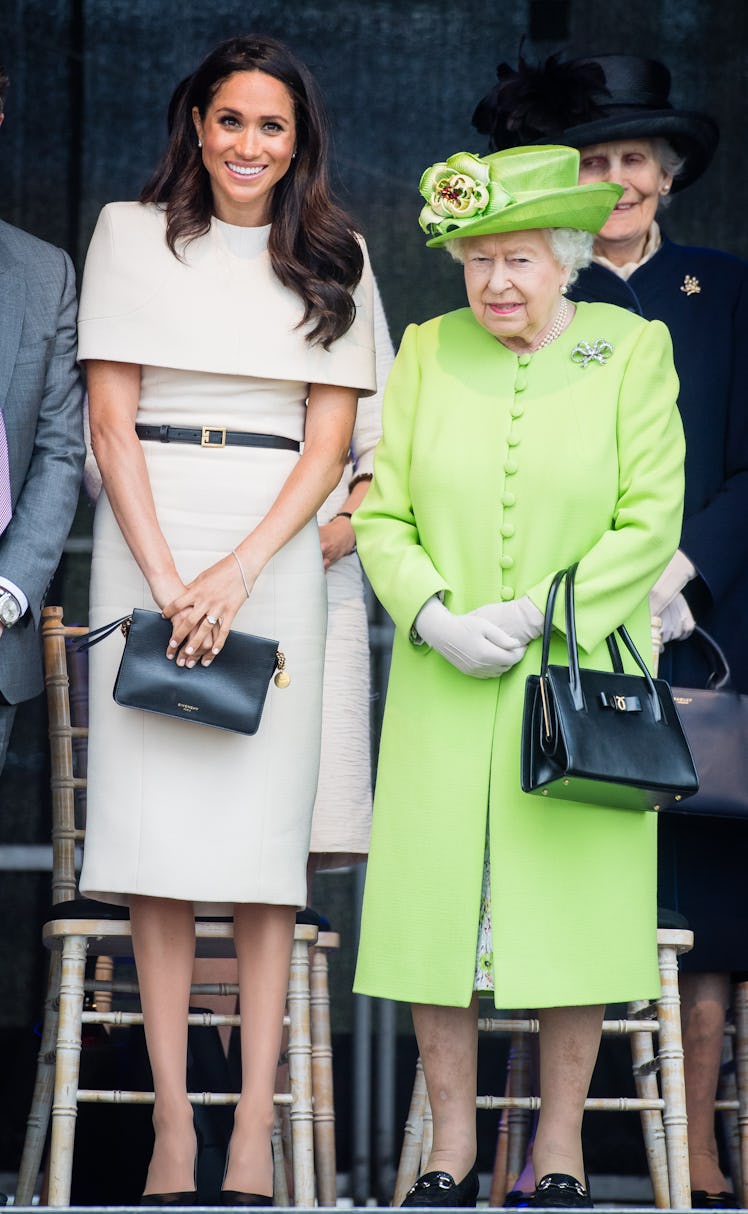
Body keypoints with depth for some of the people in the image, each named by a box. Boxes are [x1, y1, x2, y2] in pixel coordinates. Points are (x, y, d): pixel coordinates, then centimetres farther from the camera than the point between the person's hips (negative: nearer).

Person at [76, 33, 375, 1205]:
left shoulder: (331, 258, 9)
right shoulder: (131, 235, 7)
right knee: (156, 835, -5)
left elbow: (329, 441, 4)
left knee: (262, 834, -4)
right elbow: (110, 419, 2)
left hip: (276, 546, 0)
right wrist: (167, 583, -8)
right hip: (148, 539, 0)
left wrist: (237, 576, -9)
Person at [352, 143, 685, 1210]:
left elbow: (650, 522, -5)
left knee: (575, 902, 0)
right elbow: (382, 513, 6)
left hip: (580, 674, -2)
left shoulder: (631, 352, 0)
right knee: (435, 896, 1)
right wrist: (435, 618, -11)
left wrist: (538, 614, -13)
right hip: (442, 683, 2)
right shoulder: (428, 353, 7)